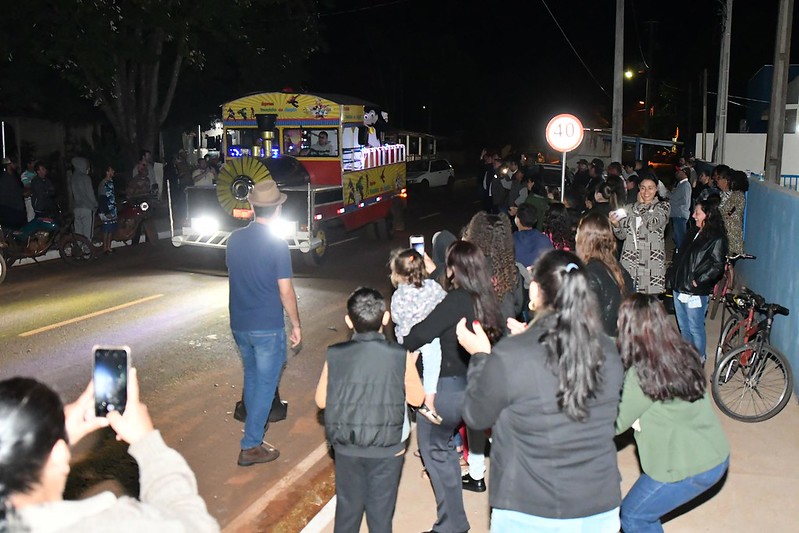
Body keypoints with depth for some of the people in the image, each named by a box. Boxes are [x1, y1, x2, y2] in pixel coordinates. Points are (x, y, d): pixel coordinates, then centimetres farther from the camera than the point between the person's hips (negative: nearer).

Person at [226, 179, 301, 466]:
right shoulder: (277, 244, -17)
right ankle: (250, 447, 8)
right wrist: (296, 324, -4)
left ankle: (254, 423, 39)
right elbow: (285, 291, -15)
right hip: (268, 326, -6)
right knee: (266, 383, 5)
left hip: (239, 323, 6)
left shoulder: (234, 239, 0)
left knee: (251, 376, 24)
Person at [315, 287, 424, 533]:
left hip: (346, 447, 2)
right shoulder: (400, 356, -15)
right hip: (387, 449, -1)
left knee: (348, 508, 20)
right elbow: (417, 398, -2)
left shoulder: (335, 355, -12)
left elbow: (321, 400, -1)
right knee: (381, 512, 15)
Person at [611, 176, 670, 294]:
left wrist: (642, 205, 2)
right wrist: (616, 224, -12)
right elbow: (622, 235, 10)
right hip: (630, 258, 2)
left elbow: (653, 224, -13)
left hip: (652, 259, -2)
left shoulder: (662, 206, 7)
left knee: (650, 296, -7)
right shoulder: (631, 208, 14)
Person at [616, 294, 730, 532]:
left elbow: (616, 423, -14)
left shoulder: (642, 374, -26)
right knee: (643, 507, 22)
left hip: (690, 467, -8)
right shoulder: (683, 354, -3)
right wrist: (637, 419, -7)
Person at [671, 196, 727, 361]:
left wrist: (698, 280, -18)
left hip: (695, 292, -9)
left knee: (695, 328, 5)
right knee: (683, 326, 20)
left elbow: (717, 265, -18)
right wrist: (676, 278, 12)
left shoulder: (717, 238, -14)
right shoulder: (695, 233, 12)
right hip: (679, 287, 9)